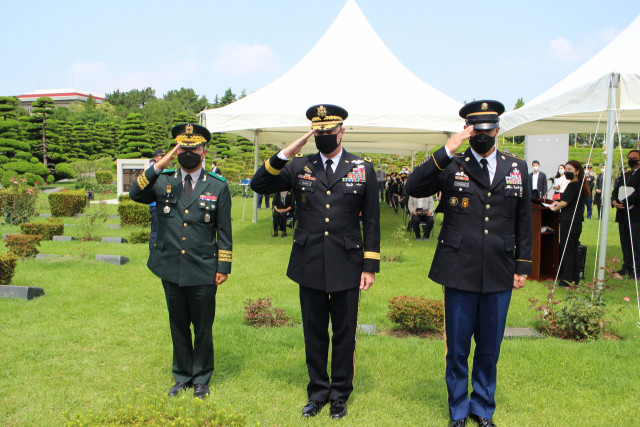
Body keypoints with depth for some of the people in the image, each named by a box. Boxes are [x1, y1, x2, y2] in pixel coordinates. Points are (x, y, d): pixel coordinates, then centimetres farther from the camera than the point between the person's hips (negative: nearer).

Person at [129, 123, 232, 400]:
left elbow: (224, 231, 1)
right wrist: (158, 166, -23)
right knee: (178, 328, 16)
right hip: (171, 270, 2)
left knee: (203, 329, 9)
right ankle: (182, 377, 34)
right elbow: (136, 195, -14)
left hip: (203, 272, -2)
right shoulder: (163, 182, 5)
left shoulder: (218, 187, 0)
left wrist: (223, 267, -3)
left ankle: (201, 379, 28)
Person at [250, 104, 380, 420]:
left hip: (347, 266, -1)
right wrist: (284, 154, -15)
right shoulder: (298, 166, 5)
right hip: (309, 266, 1)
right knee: (314, 333, 13)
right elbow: (258, 185, -3)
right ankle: (318, 392, 32)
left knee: (344, 334, 10)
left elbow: (371, 221, 2)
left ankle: (340, 394, 30)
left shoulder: (363, 169, 2)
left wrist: (370, 266, -2)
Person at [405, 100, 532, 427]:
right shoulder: (451, 167, -2)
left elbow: (523, 222, 12)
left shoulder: (517, 168, 8)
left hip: (499, 276, 3)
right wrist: (447, 151, -21)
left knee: (490, 349, 15)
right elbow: (413, 188, -17)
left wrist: (523, 266, 9)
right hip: (460, 274, -2)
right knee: (457, 348, 10)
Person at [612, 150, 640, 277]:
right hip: (623, 215, 8)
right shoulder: (624, 175, 20)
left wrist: (624, 203, -19)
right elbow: (616, 190, 15)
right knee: (625, 243, 12)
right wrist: (614, 201, -5)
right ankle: (627, 268, 19)